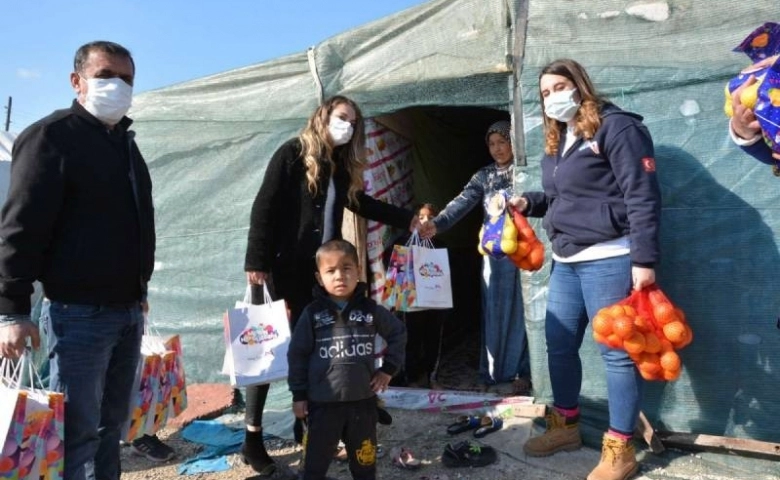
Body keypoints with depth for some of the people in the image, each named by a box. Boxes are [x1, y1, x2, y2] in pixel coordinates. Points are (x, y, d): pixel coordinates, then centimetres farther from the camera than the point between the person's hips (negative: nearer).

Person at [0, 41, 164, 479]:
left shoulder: (125, 143, 16)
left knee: (111, 424, 14)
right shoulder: (52, 136, -7)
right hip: (79, 313, -7)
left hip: (127, 311, 8)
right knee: (78, 430, -4)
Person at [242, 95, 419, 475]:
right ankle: (253, 437, 9)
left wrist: (408, 220, 21)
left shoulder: (341, 165, 13)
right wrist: (256, 262, -17)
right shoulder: (293, 153, -7)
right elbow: (264, 208, -12)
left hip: (321, 269, 7)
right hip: (286, 267, -6)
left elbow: (360, 202, 24)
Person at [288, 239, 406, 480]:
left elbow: (398, 332, 11)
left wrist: (389, 368, 6)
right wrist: (299, 395, -2)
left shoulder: (370, 309, -2)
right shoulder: (313, 313, -7)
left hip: (363, 400, 2)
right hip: (323, 403, -1)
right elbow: (297, 354, -2)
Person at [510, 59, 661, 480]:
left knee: (616, 351, 0)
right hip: (565, 260, 9)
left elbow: (642, 196, -14)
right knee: (559, 345, 14)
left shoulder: (616, 126, -8)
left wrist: (644, 259, -19)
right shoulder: (556, 139, 17)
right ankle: (565, 427, 33)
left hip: (607, 259, -9)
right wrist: (529, 202, 6)